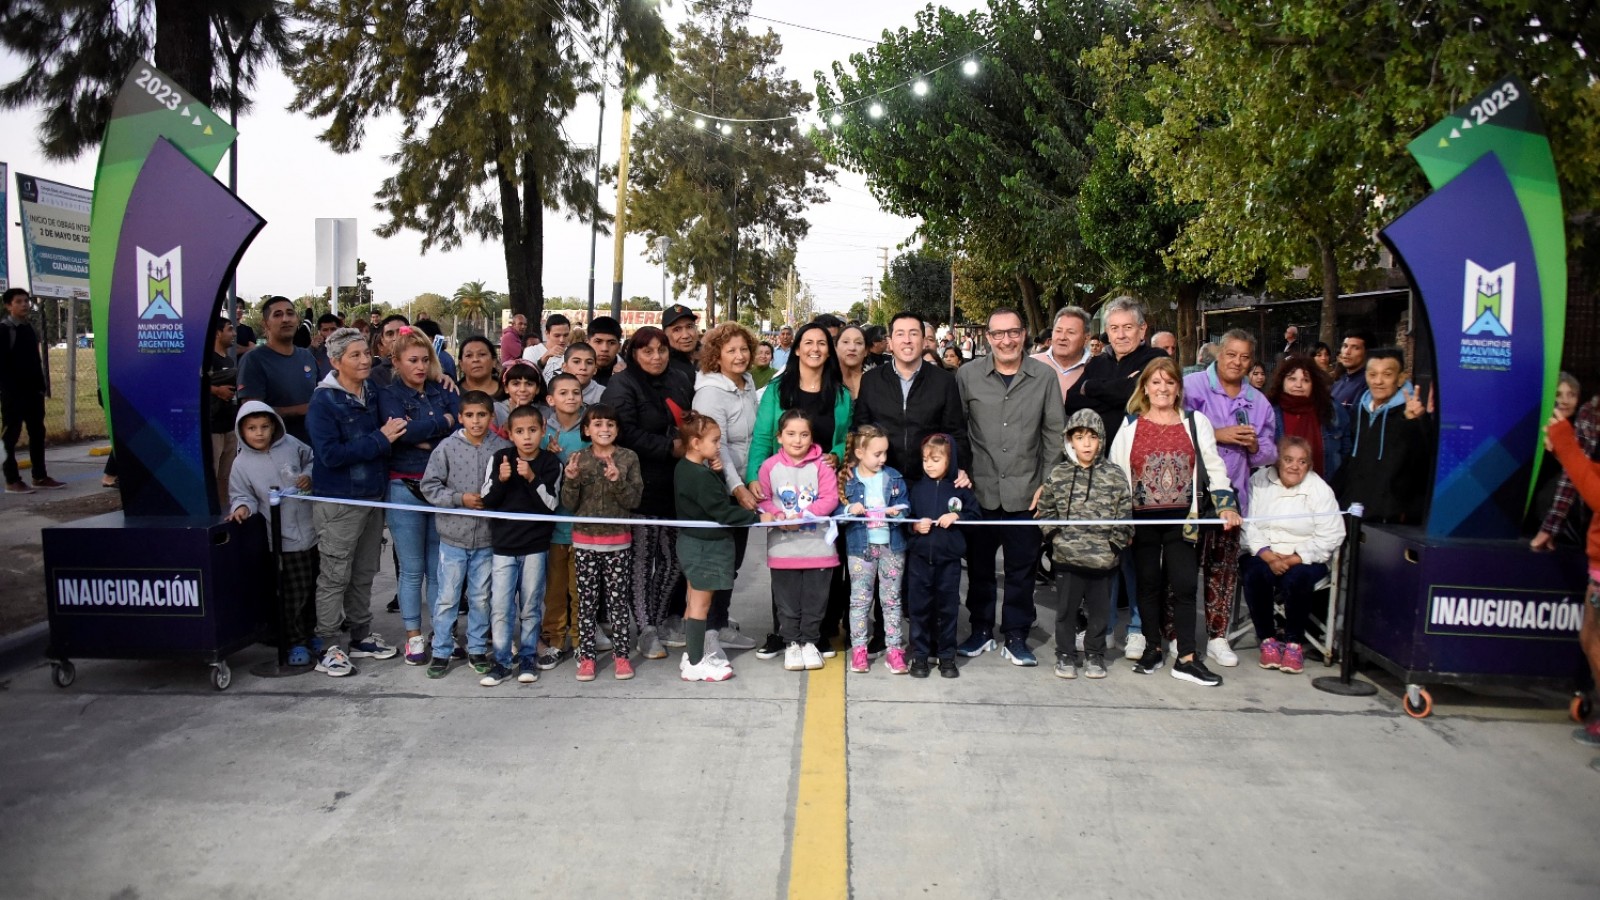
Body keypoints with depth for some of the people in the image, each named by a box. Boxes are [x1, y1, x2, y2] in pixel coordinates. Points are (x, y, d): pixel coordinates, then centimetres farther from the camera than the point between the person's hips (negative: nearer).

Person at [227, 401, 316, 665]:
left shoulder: (291, 444, 2)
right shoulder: (242, 464, -4)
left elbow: (312, 460, 16)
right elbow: (241, 495, 0)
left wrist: (308, 476, -3)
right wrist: (242, 506, -21)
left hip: (313, 531, 4)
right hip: (285, 540, -3)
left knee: (314, 588, 15)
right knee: (294, 593, -4)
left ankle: (312, 632, 33)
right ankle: (297, 642, 11)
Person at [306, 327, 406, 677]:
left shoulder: (373, 393, 6)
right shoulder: (323, 401, -13)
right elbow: (330, 454, -21)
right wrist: (379, 440, -20)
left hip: (372, 496, 7)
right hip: (338, 501, -6)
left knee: (364, 573, 15)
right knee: (335, 576, 1)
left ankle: (362, 636, 27)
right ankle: (327, 648, 10)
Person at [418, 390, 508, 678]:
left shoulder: (503, 447, -5)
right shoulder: (447, 447, -7)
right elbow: (429, 486, -5)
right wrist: (460, 498, -14)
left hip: (488, 536, 1)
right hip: (453, 535, -1)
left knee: (481, 598, 14)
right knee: (447, 597, 8)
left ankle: (477, 649, 28)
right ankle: (441, 652, 21)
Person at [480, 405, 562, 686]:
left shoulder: (550, 463, -4)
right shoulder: (499, 458, -2)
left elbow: (551, 504, -9)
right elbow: (487, 500, -1)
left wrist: (532, 478, -21)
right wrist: (501, 480, -18)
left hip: (536, 546, -1)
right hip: (503, 545, 1)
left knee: (531, 607, 8)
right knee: (500, 607, 1)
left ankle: (528, 658, 21)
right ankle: (502, 661, 12)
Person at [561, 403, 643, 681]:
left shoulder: (628, 458, -2)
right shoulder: (577, 459, 1)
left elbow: (634, 500, -6)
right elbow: (569, 504, 0)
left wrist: (618, 480, -23)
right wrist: (571, 479, -17)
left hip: (618, 541, -1)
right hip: (584, 540, 1)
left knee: (619, 599, 4)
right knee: (587, 600, 7)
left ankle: (622, 654, 14)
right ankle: (586, 656, 15)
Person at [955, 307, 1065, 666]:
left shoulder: (1045, 377, 0)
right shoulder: (968, 375, 0)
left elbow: (1054, 434, 3)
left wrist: (1048, 484, -1)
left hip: (1025, 492, 0)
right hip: (980, 490, 0)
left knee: (1021, 568, 8)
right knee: (979, 564, 11)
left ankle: (1015, 637, 21)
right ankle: (981, 630, 27)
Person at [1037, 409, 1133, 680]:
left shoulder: (1114, 475, -1)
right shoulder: (1058, 475, 0)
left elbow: (1125, 515, 0)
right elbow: (1046, 510, 6)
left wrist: (1116, 543, -6)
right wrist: (1055, 536, -3)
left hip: (1104, 558, 0)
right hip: (1066, 557, 0)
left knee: (1099, 609, 12)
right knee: (1066, 609, 9)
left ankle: (1096, 654, 27)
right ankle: (1065, 654, 23)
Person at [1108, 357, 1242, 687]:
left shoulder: (1196, 422, 7)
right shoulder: (1130, 425, 5)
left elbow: (1214, 468, 4)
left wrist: (1226, 505, -9)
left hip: (1182, 518, 0)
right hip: (1142, 519, 0)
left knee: (1185, 585, -4)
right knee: (1149, 584, 9)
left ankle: (1186, 659, 2)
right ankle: (1153, 649, 22)